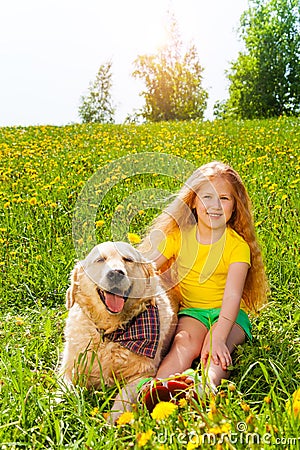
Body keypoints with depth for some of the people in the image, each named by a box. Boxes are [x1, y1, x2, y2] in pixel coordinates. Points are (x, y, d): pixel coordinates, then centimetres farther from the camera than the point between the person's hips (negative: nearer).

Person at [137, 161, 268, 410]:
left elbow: (232, 296, -20)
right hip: (190, 309, 1)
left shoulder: (238, 245, -8)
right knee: (185, 341, -31)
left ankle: (207, 388, -60)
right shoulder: (178, 235, 0)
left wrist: (218, 337, -34)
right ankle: (153, 391, -54)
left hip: (227, 313, 0)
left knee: (219, 348, -32)